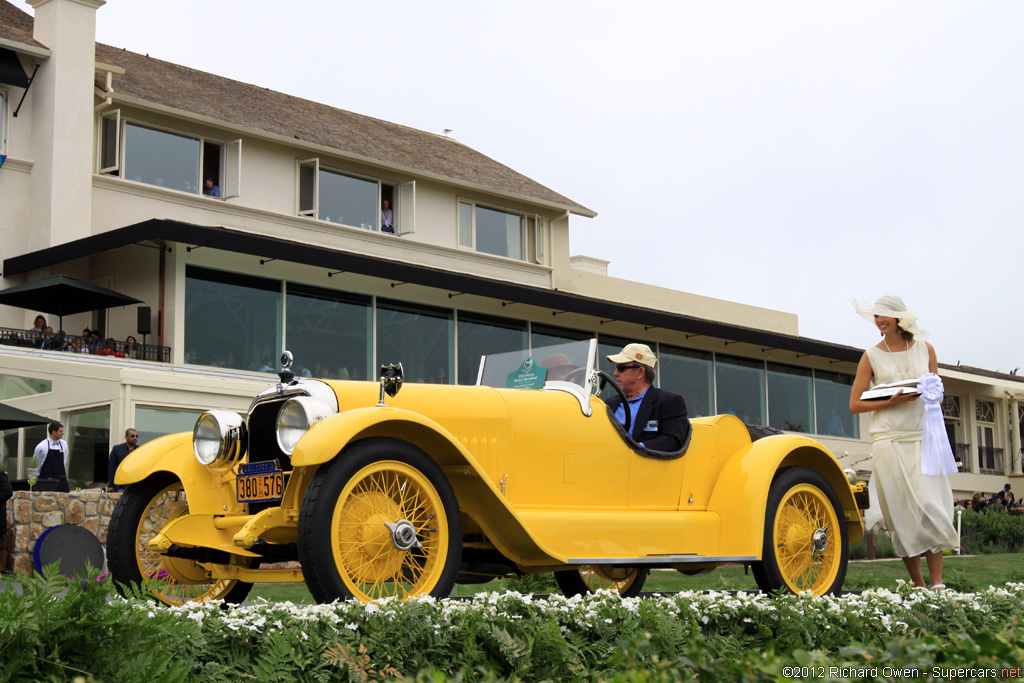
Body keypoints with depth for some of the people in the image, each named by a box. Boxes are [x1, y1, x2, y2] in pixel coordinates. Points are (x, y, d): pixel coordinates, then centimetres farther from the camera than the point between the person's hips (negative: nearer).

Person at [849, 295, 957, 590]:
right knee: (902, 510, -3)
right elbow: (855, 405, 3)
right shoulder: (871, 356, 4)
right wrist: (891, 402, -11)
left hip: (923, 438, 1)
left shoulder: (925, 349, 10)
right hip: (889, 440, -1)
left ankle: (937, 582, -10)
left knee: (930, 504, -13)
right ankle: (918, 584, 5)